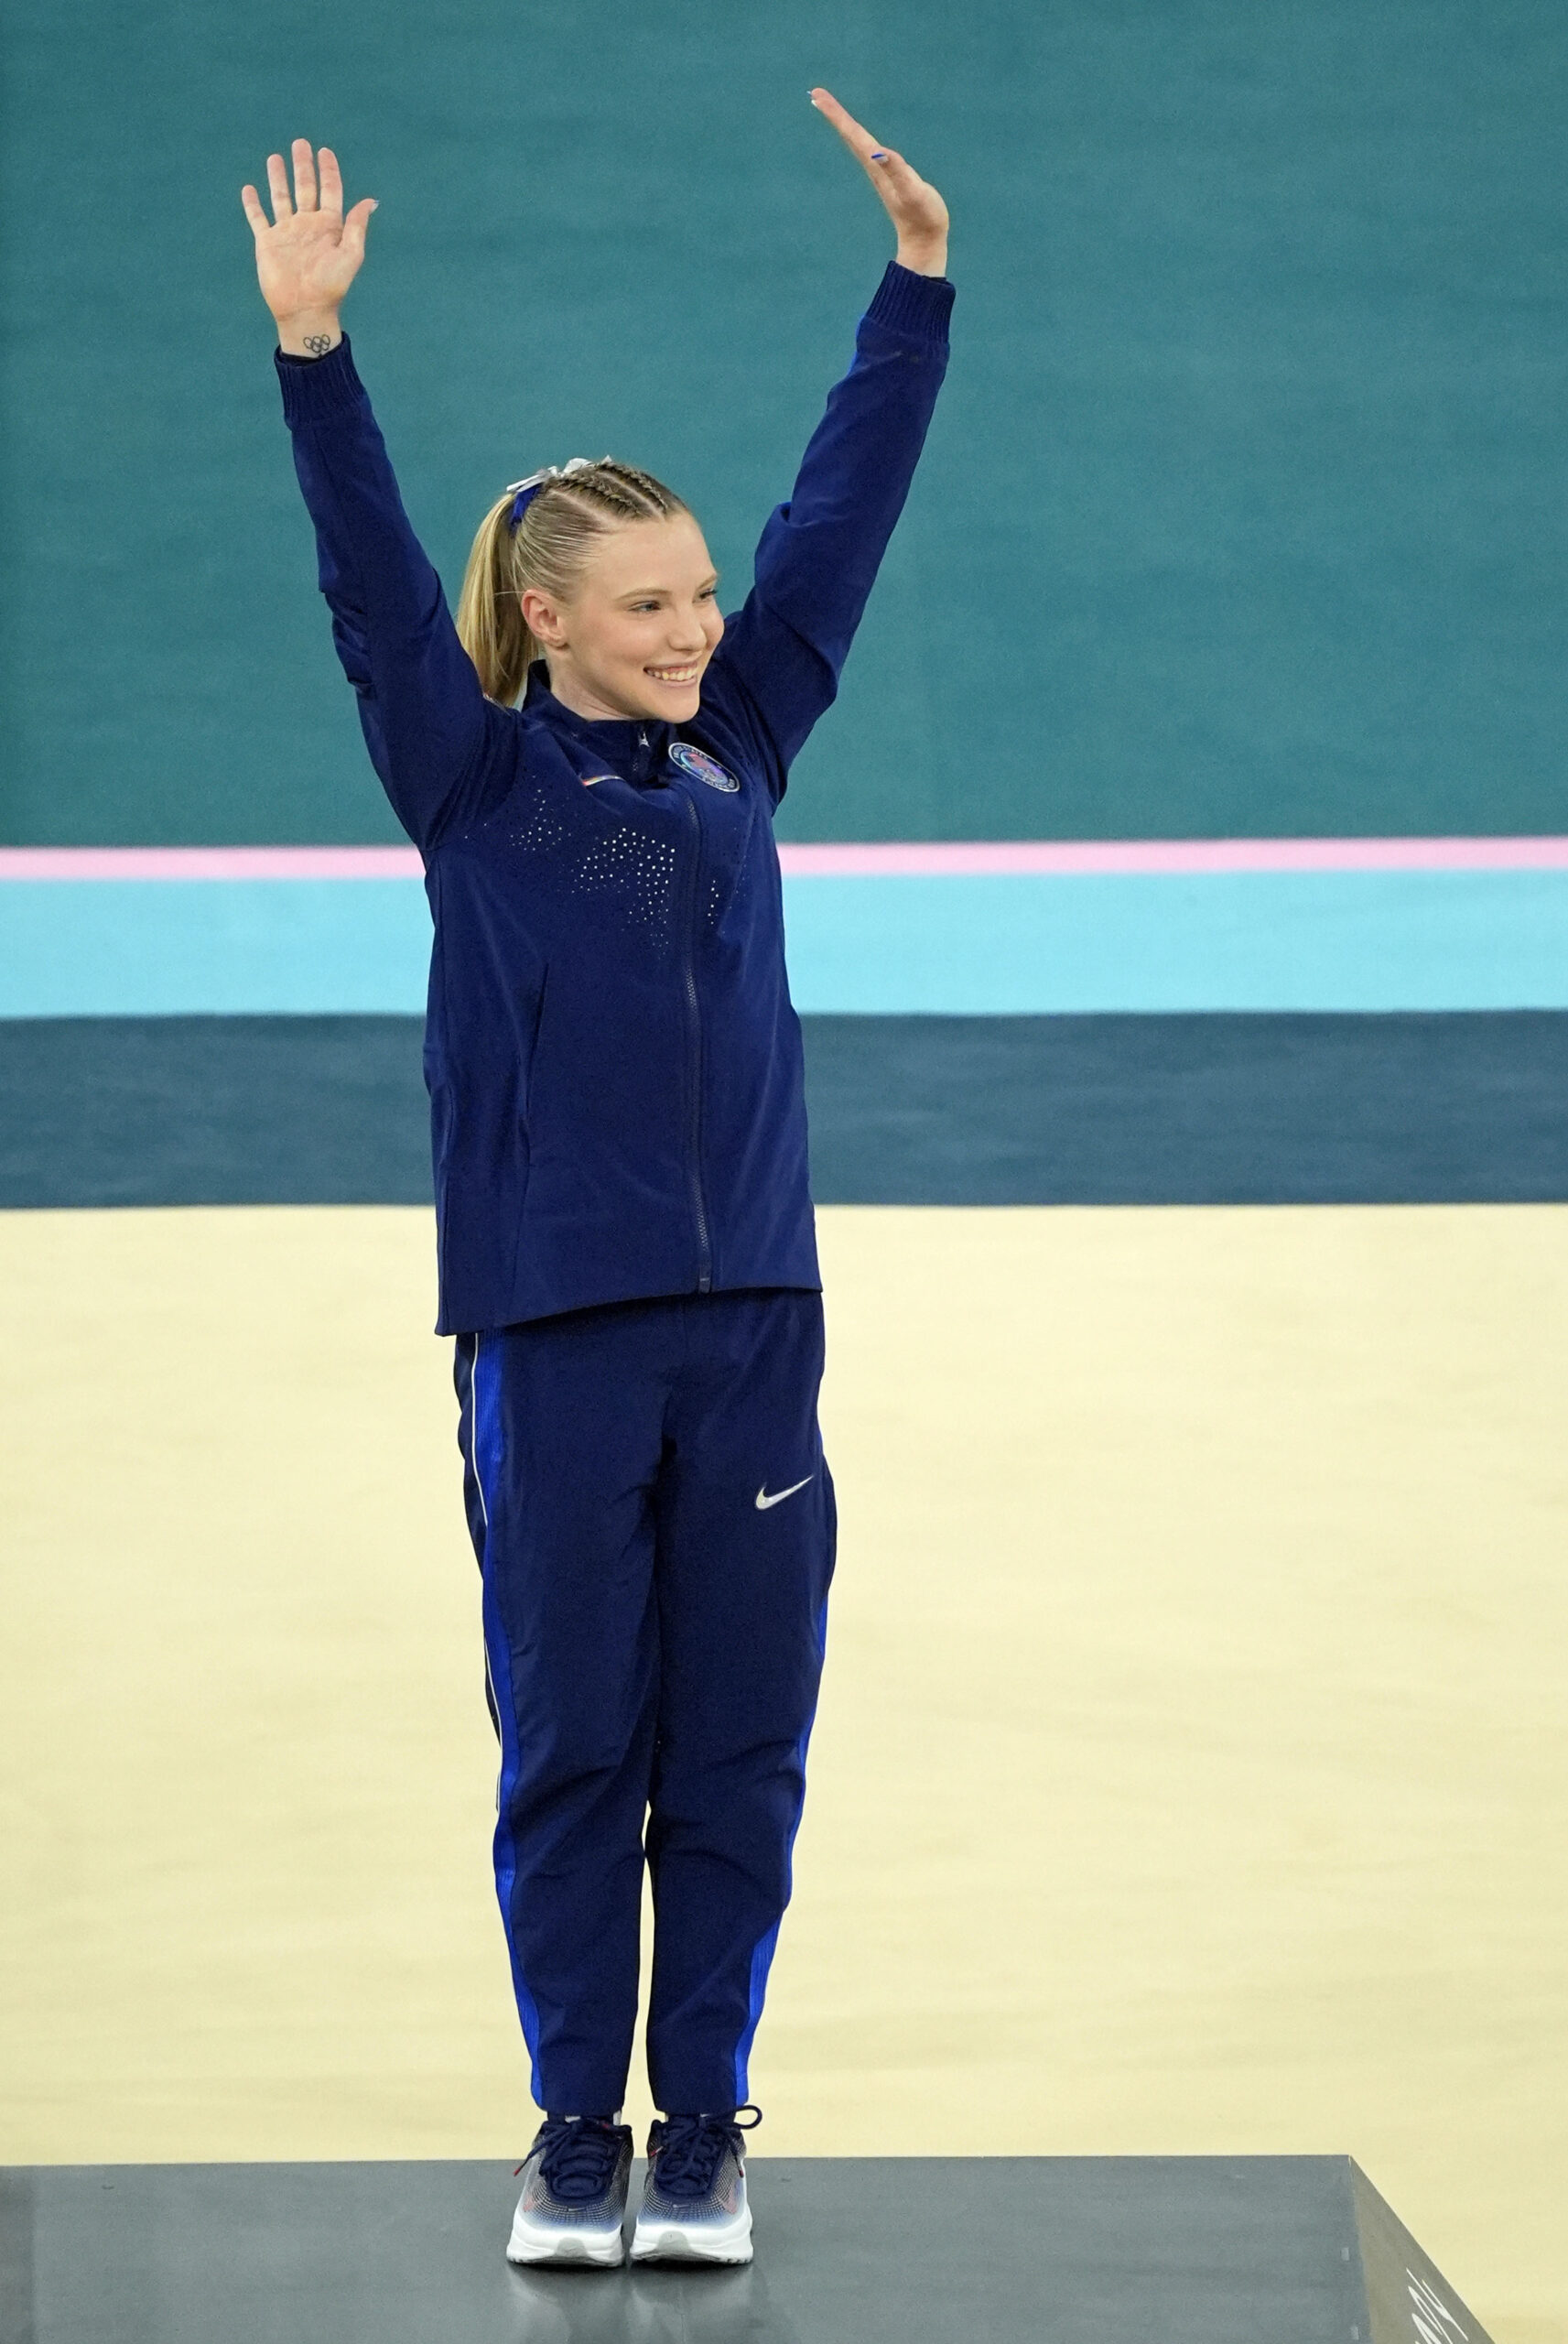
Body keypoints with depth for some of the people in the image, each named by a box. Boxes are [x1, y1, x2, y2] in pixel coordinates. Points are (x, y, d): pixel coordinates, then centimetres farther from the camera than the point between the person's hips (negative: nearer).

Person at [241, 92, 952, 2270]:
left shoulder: (737, 747, 10)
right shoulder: (474, 777, 0)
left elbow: (845, 512, 12)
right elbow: (371, 574, -11)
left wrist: (918, 282, 10)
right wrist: (313, 347, -23)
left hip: (752, 1321, 3)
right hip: (550, 1331, -3)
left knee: (738, 1753, 5)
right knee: (571, 1747, 3)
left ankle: (704, 2132, 15)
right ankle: (575, 2137, 13)